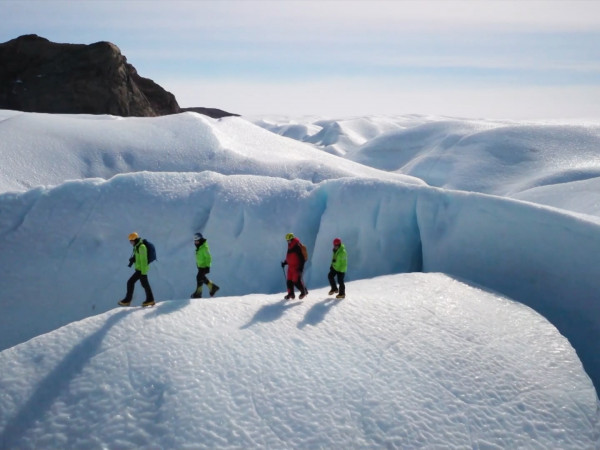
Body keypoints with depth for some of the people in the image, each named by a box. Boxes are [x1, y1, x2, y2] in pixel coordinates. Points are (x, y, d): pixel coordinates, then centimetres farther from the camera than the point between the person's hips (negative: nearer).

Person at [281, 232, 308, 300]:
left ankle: (304, 292, 8)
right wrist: (285, 262, 15)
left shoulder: (298, 247, -14)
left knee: (297, 280, -12)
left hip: (297, 266, -8)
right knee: (289, 280, 6)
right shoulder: (290, 247, 13)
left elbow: (302, 257, -17)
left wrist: (301, 267, -21)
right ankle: (291, 293, 18)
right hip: (290, 266, 8)